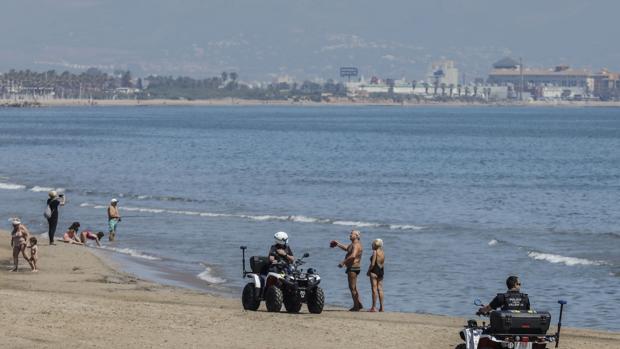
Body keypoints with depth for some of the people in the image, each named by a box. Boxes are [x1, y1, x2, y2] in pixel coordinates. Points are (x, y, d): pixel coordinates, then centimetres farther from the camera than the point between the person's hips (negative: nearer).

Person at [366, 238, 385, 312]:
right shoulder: (383, 253, 10)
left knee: (374, 289, -6)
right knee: (380, 289, 9)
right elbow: (382, 264, 12)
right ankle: (381, 307, 9)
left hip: (374, 271, -7)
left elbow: (373, 264, -16)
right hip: (381, 271, 7)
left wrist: (368, 271, -6)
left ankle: (374, 307, -7)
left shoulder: (375, 252, -12)